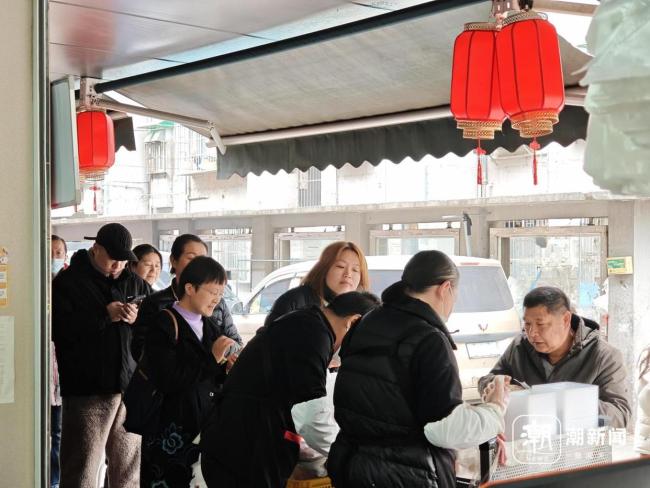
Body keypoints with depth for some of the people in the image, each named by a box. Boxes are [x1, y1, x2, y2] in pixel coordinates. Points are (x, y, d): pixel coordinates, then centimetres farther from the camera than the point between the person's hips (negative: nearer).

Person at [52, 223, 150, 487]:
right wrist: (105, 315, -16)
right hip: (87, 387, -4)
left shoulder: (135, 282, 13)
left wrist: (139, 318, -9)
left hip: (130, 384, 5)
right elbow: (60, 329, -14)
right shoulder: (68, 282, -1)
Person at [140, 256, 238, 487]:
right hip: (172, 432, -6)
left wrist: (226, 369, -3)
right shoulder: (163, 324, -8)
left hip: (206, 429, 6)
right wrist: (212, 359, -15)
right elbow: (167, 381, -18)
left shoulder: (209, 327, 14)